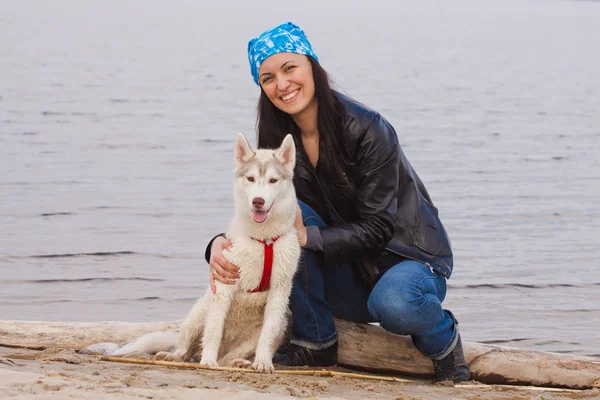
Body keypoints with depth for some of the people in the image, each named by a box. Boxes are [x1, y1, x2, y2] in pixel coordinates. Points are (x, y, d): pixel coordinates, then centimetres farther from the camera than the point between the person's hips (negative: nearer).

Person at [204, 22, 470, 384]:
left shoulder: (368, 130, -20)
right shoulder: (280, 142, -2)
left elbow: (378, 228, -21)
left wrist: (309, 236, -31)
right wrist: (221, 244, -24)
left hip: (409, 259, -5)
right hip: (348, 276, 5)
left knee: (393, 303, -40)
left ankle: (444, 339, -3)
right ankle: (315, 343, -9)